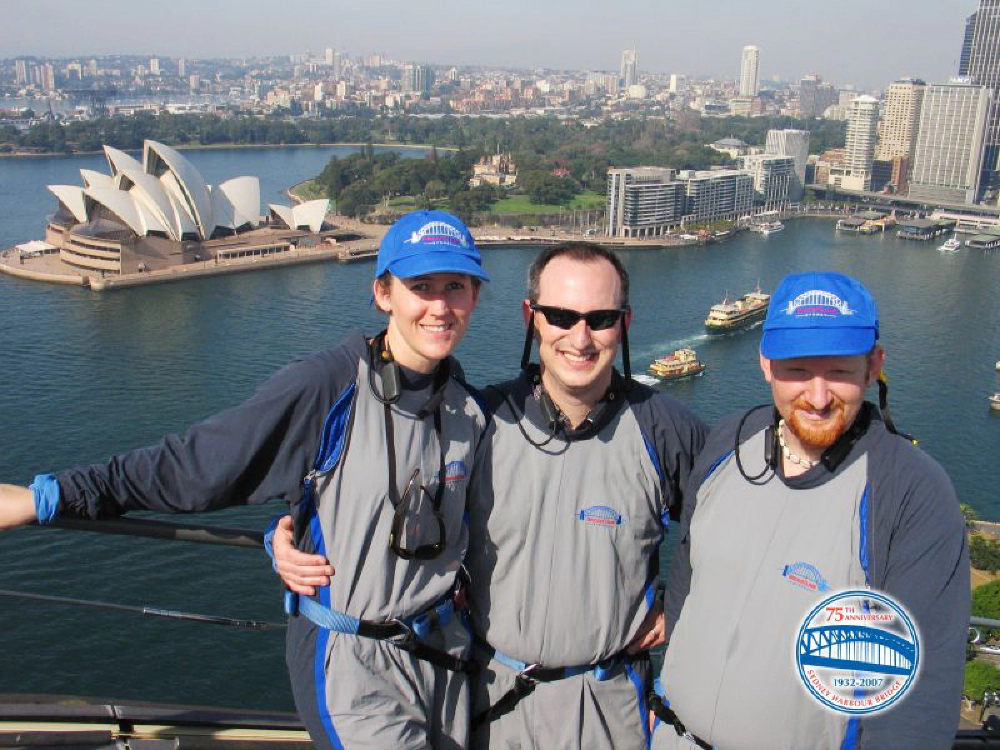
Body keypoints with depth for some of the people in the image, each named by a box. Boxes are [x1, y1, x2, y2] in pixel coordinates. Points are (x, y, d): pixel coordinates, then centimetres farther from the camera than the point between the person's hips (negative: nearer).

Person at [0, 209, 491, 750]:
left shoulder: (467, 407, -1)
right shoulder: (321, 388, -18)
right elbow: (194, 465, -15)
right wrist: (47, 498, -14)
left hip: (442, 650, 6)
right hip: (352, 663, -5)